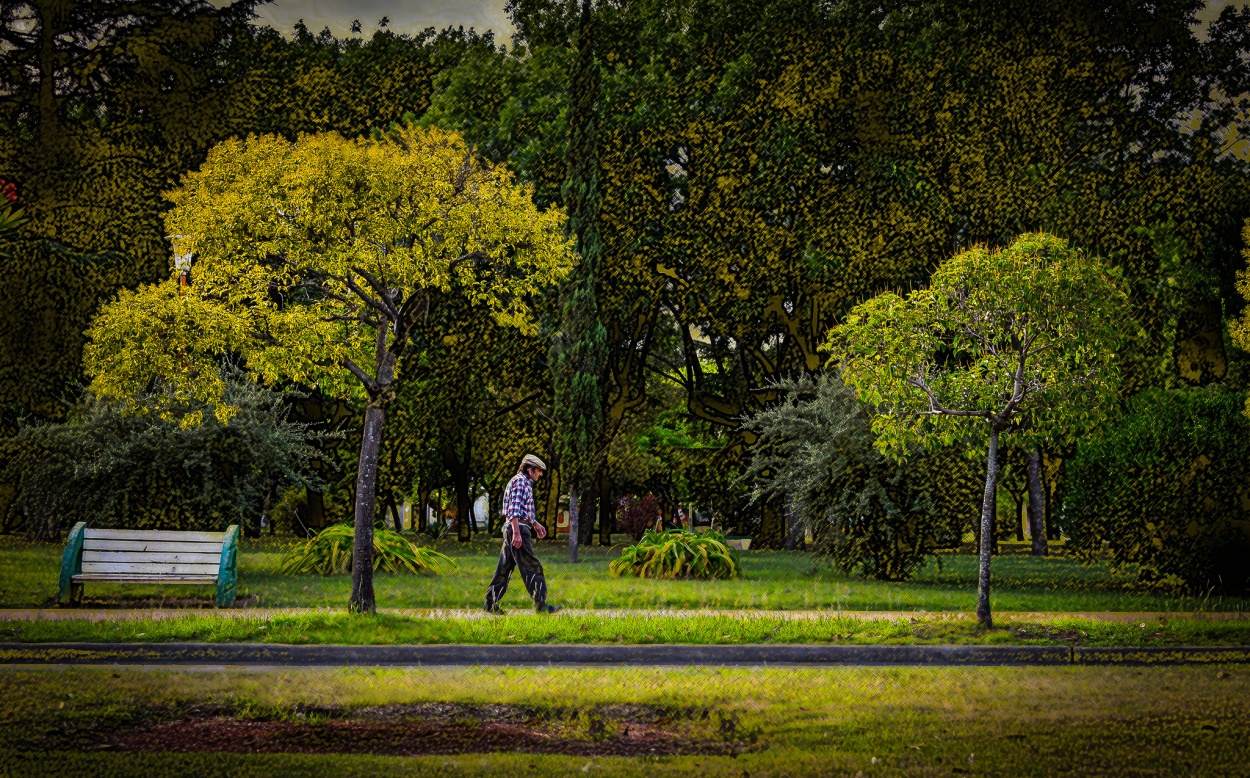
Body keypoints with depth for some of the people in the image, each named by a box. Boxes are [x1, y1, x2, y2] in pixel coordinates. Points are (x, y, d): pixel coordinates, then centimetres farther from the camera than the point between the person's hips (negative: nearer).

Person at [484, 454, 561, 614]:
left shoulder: (525, 483, 23)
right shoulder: (520, 481, -9)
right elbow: (514, 509, -19)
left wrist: (536, 524, 27)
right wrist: (516, 533, -25)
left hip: (513, 529, 11)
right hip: (517, 528, -11)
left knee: (504, 568, 10)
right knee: (532, 567, -9)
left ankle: (491, 603, 11)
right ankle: (541, 604, -9)